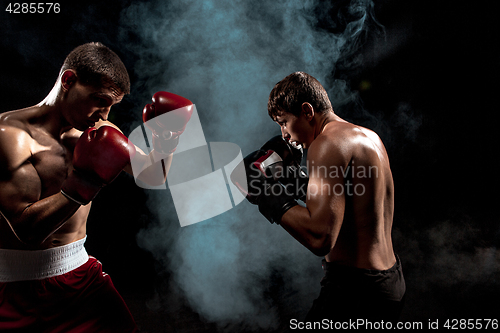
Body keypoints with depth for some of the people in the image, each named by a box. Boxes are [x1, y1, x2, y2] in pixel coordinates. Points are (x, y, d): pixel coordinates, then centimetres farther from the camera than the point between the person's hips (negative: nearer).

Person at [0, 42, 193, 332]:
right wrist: (86, 180, -29)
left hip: (81, 271, 5)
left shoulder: (98, 131, 2)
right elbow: (27, 229, -23)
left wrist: (163, 147, -14)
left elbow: (152, 177, 6)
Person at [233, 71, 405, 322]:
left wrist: (269, 198, -15)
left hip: (355, 290, -10)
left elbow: (320, 238, -27)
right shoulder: (369, 137, 10)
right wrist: (298, 180, 10)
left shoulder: (327, 143, -18)